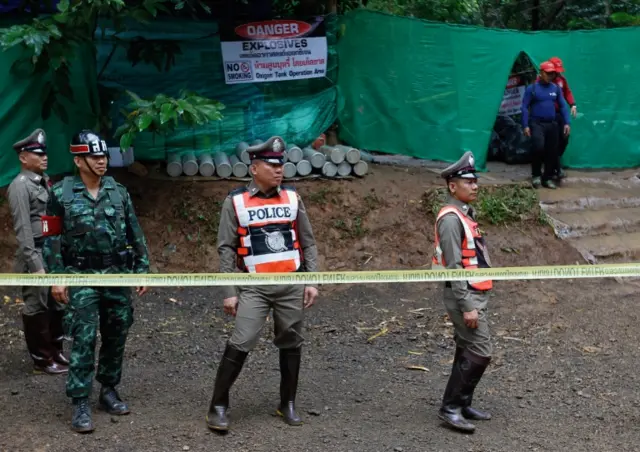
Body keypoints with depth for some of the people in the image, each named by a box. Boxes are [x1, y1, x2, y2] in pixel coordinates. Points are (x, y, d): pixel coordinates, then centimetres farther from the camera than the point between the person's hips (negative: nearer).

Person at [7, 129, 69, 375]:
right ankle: (41, 359, 13)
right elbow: (23, 230, -18)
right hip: (36, 255, -8)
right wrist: (35, 265, -21)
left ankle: (56, 351, 29)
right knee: (37, 308, 3)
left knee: (57, 304, 16)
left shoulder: (44, 181, 12)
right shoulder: (20, 186, -13)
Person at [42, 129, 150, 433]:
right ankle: (80, 405, -3)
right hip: (82, 277, -3)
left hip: (118, 275, 4)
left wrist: (142, 270, 6)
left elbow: (135, 235, 9)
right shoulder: (61, 194, -3)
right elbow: (52, 239, -1)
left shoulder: (119, 192, 5)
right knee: (84, 340, -8)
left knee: (116, 336, 10)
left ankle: (109, 391, 25)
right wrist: (56, 279, -6)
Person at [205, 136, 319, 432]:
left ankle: (287, 404, 26)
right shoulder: (235, 202, -3)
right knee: (240, 344, -10)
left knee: (291, 344, 11)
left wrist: (312, 281, 2)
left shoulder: (292, 199, 5)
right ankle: (218, 407, 1)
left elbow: (308, 243, 9)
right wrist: (229, 292, -6)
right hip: (255, 286, -3)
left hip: (292, 284, 3)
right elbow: (226, 249, -2)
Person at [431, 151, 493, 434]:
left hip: (476, 294, 10)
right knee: (480, 353, -10)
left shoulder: (466, 214, 14)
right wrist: (466, 306, -22)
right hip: (464, 296, -10)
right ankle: (450, 408, -3)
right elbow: (453, 267, -21)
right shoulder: (451, 218, -17)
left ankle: (462, 404, 24)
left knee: (468, 352, 14)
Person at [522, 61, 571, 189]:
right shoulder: (532, 88, -3)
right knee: (539, 148, -22)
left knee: (552, 152, 4)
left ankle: (548, 178, 17)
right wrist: (526, 125, -11)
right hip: (537, 124, -4)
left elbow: (563, 106, 11)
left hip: (552, 124, 4)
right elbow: (525, 107, -4)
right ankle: (536, 175, -2)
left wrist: (567, 122, 2)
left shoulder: (556, 88, 8)